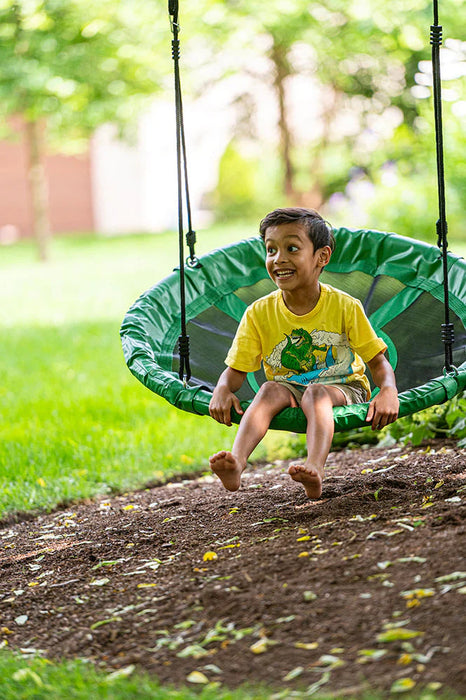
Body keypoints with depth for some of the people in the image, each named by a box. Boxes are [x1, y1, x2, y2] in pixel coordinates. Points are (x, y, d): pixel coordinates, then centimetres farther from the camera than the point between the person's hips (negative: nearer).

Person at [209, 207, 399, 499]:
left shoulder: (345, 307, -8)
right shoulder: (259, 314, -3)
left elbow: (378, 362, -7)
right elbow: (236, 369, -1)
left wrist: (388, 392, -28)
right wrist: (223, 390, -25)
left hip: (344, 389, -2)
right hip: (289, 391, 2)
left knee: (315, 393, -35)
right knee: (271, 390, -30)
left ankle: (315, 469, -57)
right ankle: (237, 462, -50)